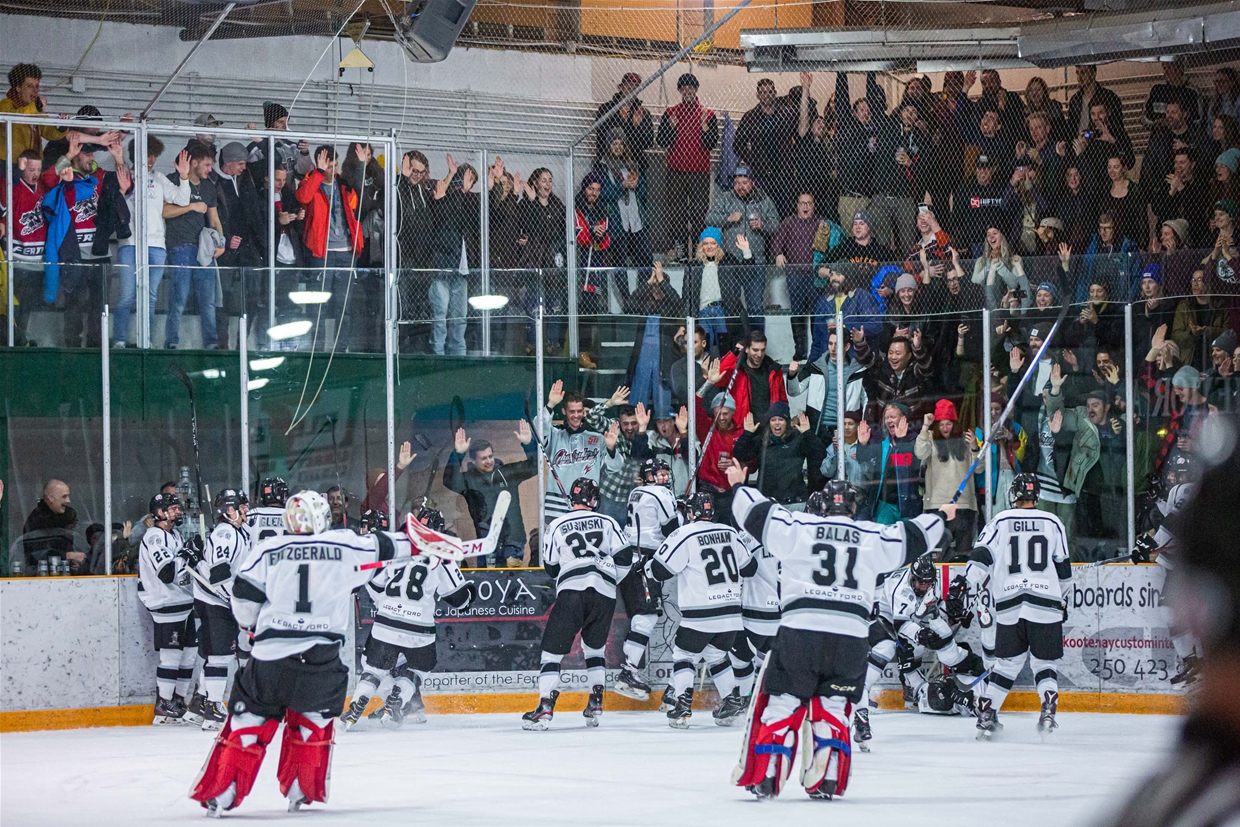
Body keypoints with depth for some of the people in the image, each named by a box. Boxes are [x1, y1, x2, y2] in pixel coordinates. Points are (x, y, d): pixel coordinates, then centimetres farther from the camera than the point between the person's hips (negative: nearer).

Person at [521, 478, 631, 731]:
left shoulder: (556, 526, 11)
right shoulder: (608, 523, 13)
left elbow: (551, 568, 14)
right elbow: (624, 557, 6)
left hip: (572, 589, -2)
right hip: (605, 593, 3)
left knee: (553, 648, -1)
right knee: (595, 648, 22)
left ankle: (545, 707, -15)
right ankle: (596, 704, 15)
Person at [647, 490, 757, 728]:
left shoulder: (684, 535, -8)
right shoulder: (730, 533, 8)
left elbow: (659, 570, -8)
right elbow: (750, 567, 18)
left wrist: (647, 566, 14)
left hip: (699, 616, -5)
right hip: (731, 613, 5)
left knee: (683, 655, 8)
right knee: (716, 656, 24)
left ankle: (682, 707, -6)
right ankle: (734, 700, 17)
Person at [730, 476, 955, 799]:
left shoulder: (796, 527, 4)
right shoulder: (872, 537, 11)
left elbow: (757, 514, 9)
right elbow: (913, 538, 24)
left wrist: (740, 486, 28)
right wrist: (940, 517, 43)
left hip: (799, 631, -2)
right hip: (851, 637, 2)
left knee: (782, 702, 6)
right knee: (832, 706, 14)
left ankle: (764, 775, 0)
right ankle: (826, 781, 7)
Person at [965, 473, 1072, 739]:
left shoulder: (1000, 521, 5)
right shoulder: (1052, 523, 7)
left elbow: (980, 557, -3)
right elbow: (1063, 568, 12)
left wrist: (971, 589, 5)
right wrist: (1063, 601, 25)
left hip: (1008, 606, 1)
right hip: (1045, 605, -1)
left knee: (1007, 662, 14)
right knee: (1045, 662, 8)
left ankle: (986, 715, 9)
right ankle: (1048, 712, -12)